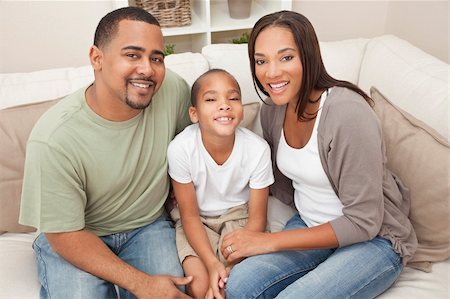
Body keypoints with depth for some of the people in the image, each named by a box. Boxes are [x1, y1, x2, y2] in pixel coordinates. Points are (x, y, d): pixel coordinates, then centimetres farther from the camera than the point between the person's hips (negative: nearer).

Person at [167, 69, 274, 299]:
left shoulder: (258, 149, -24)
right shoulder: (180, 148, -26)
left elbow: (256, 218, -12)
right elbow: (189, 215, -14)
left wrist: (234, 265, -21)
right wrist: (212, 264, -24)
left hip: (238, 215, 1)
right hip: (197, 220, 0)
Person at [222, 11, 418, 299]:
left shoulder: (348, 113, -26)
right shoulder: (273, 110, -4)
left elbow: (363, 223, -22)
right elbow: (286, 189, 7)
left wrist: (270, 241, -21)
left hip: (373, 239, -5)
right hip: (312, 226, 6)